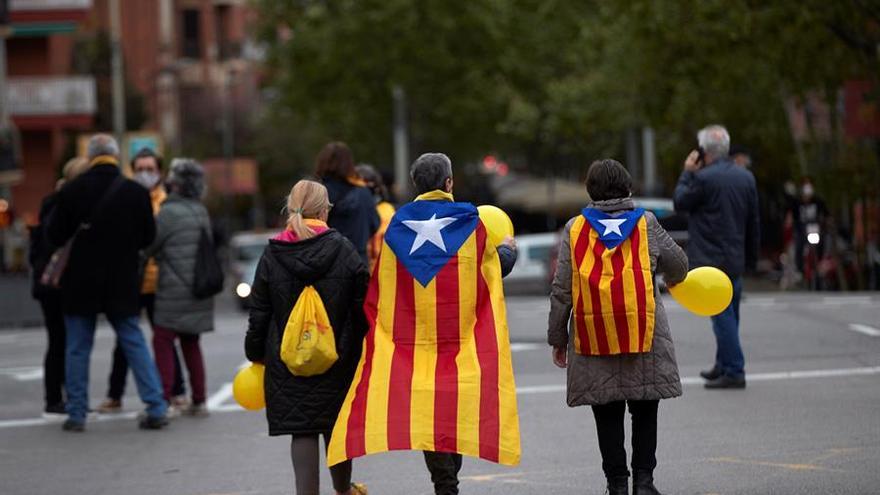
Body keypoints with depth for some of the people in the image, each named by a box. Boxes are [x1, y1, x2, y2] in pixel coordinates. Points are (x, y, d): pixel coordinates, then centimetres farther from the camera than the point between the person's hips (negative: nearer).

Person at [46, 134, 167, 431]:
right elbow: (147, 238, 2)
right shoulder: (136, 193, -6)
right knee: (134, 344, 9)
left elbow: (55, 236, -2)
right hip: (122, 284, 1)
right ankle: (156, 409, 4)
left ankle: (76, 414, 7)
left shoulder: (71, 192, -9)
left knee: (77, 349, 8)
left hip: (80, 283, -1)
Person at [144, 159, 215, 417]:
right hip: (198, 290, 8)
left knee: (162, 342, -4)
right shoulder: (200, 211, 10)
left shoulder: (170, 213, -13)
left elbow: (147, 246, -8)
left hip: (175, 290, -8)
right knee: (190, 343, 14)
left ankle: (164, 400, -11)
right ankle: (199, 401, 14)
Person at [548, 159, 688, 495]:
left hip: (592, 338, 0)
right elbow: (678, 265, 15)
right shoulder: (646, 224, 2)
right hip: (643, 335, 0)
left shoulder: (575, 229, 2)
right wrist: (672, 279, 40)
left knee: (608, 416, 7)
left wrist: (557, 338, 10)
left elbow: (561, 291, 2)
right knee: (645, 412, 9)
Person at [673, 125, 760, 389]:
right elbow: (753, 222, 13)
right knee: (729, 316, 17)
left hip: (711, 260, -8)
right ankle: (724, 365, 27)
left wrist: (687, 173, 5)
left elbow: (680, 202, -2)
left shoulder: (704, 178, -15)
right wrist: (751, 256, 20)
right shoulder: (746, 177, 8)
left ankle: (734, 372, -8)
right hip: (736, 259, 8)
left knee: (722, 317, -7)